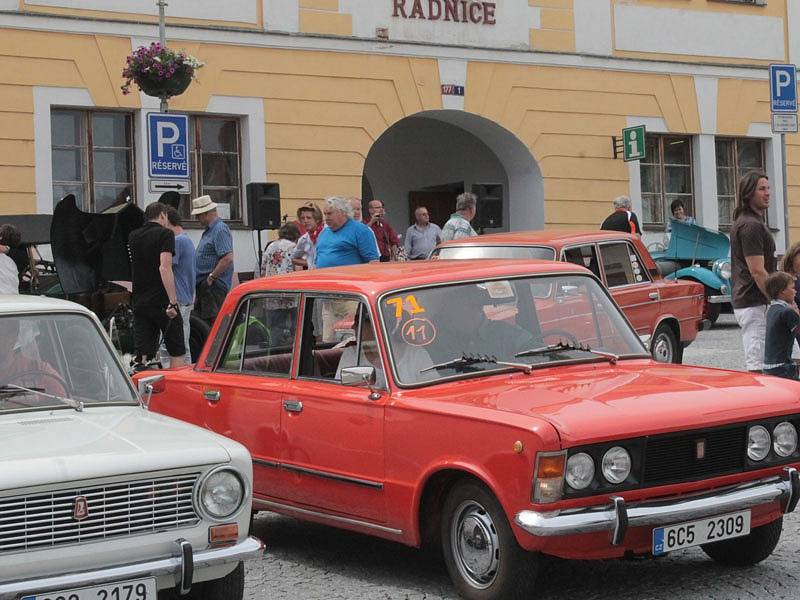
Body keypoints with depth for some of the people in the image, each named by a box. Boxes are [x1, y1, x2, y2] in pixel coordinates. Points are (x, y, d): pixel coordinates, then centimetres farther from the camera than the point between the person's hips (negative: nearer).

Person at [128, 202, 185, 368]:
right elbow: (164, 268, -20)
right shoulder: (164, 234, -8)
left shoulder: (133, 237, 11)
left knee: (142, 356, 3)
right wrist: (173, 301, -23)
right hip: (162, 302, -5)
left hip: (139, 302, 5)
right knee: (177, 353, 6)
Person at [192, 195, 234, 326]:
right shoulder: (208, 230, 19)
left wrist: (211, 277, -20)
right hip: (204, 286, 11)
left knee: (215, 324, -11)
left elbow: (228, 258, -24)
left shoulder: (220, 229, -14)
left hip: (214, 286, -11)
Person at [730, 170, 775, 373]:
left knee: (754, 363, 14)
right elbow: (757, 272, -20)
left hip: (742, 301, 11)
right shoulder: (752, 226, -16)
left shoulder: (741, 222, 17)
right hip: (755, 304, -11)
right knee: (758, 366, -10)